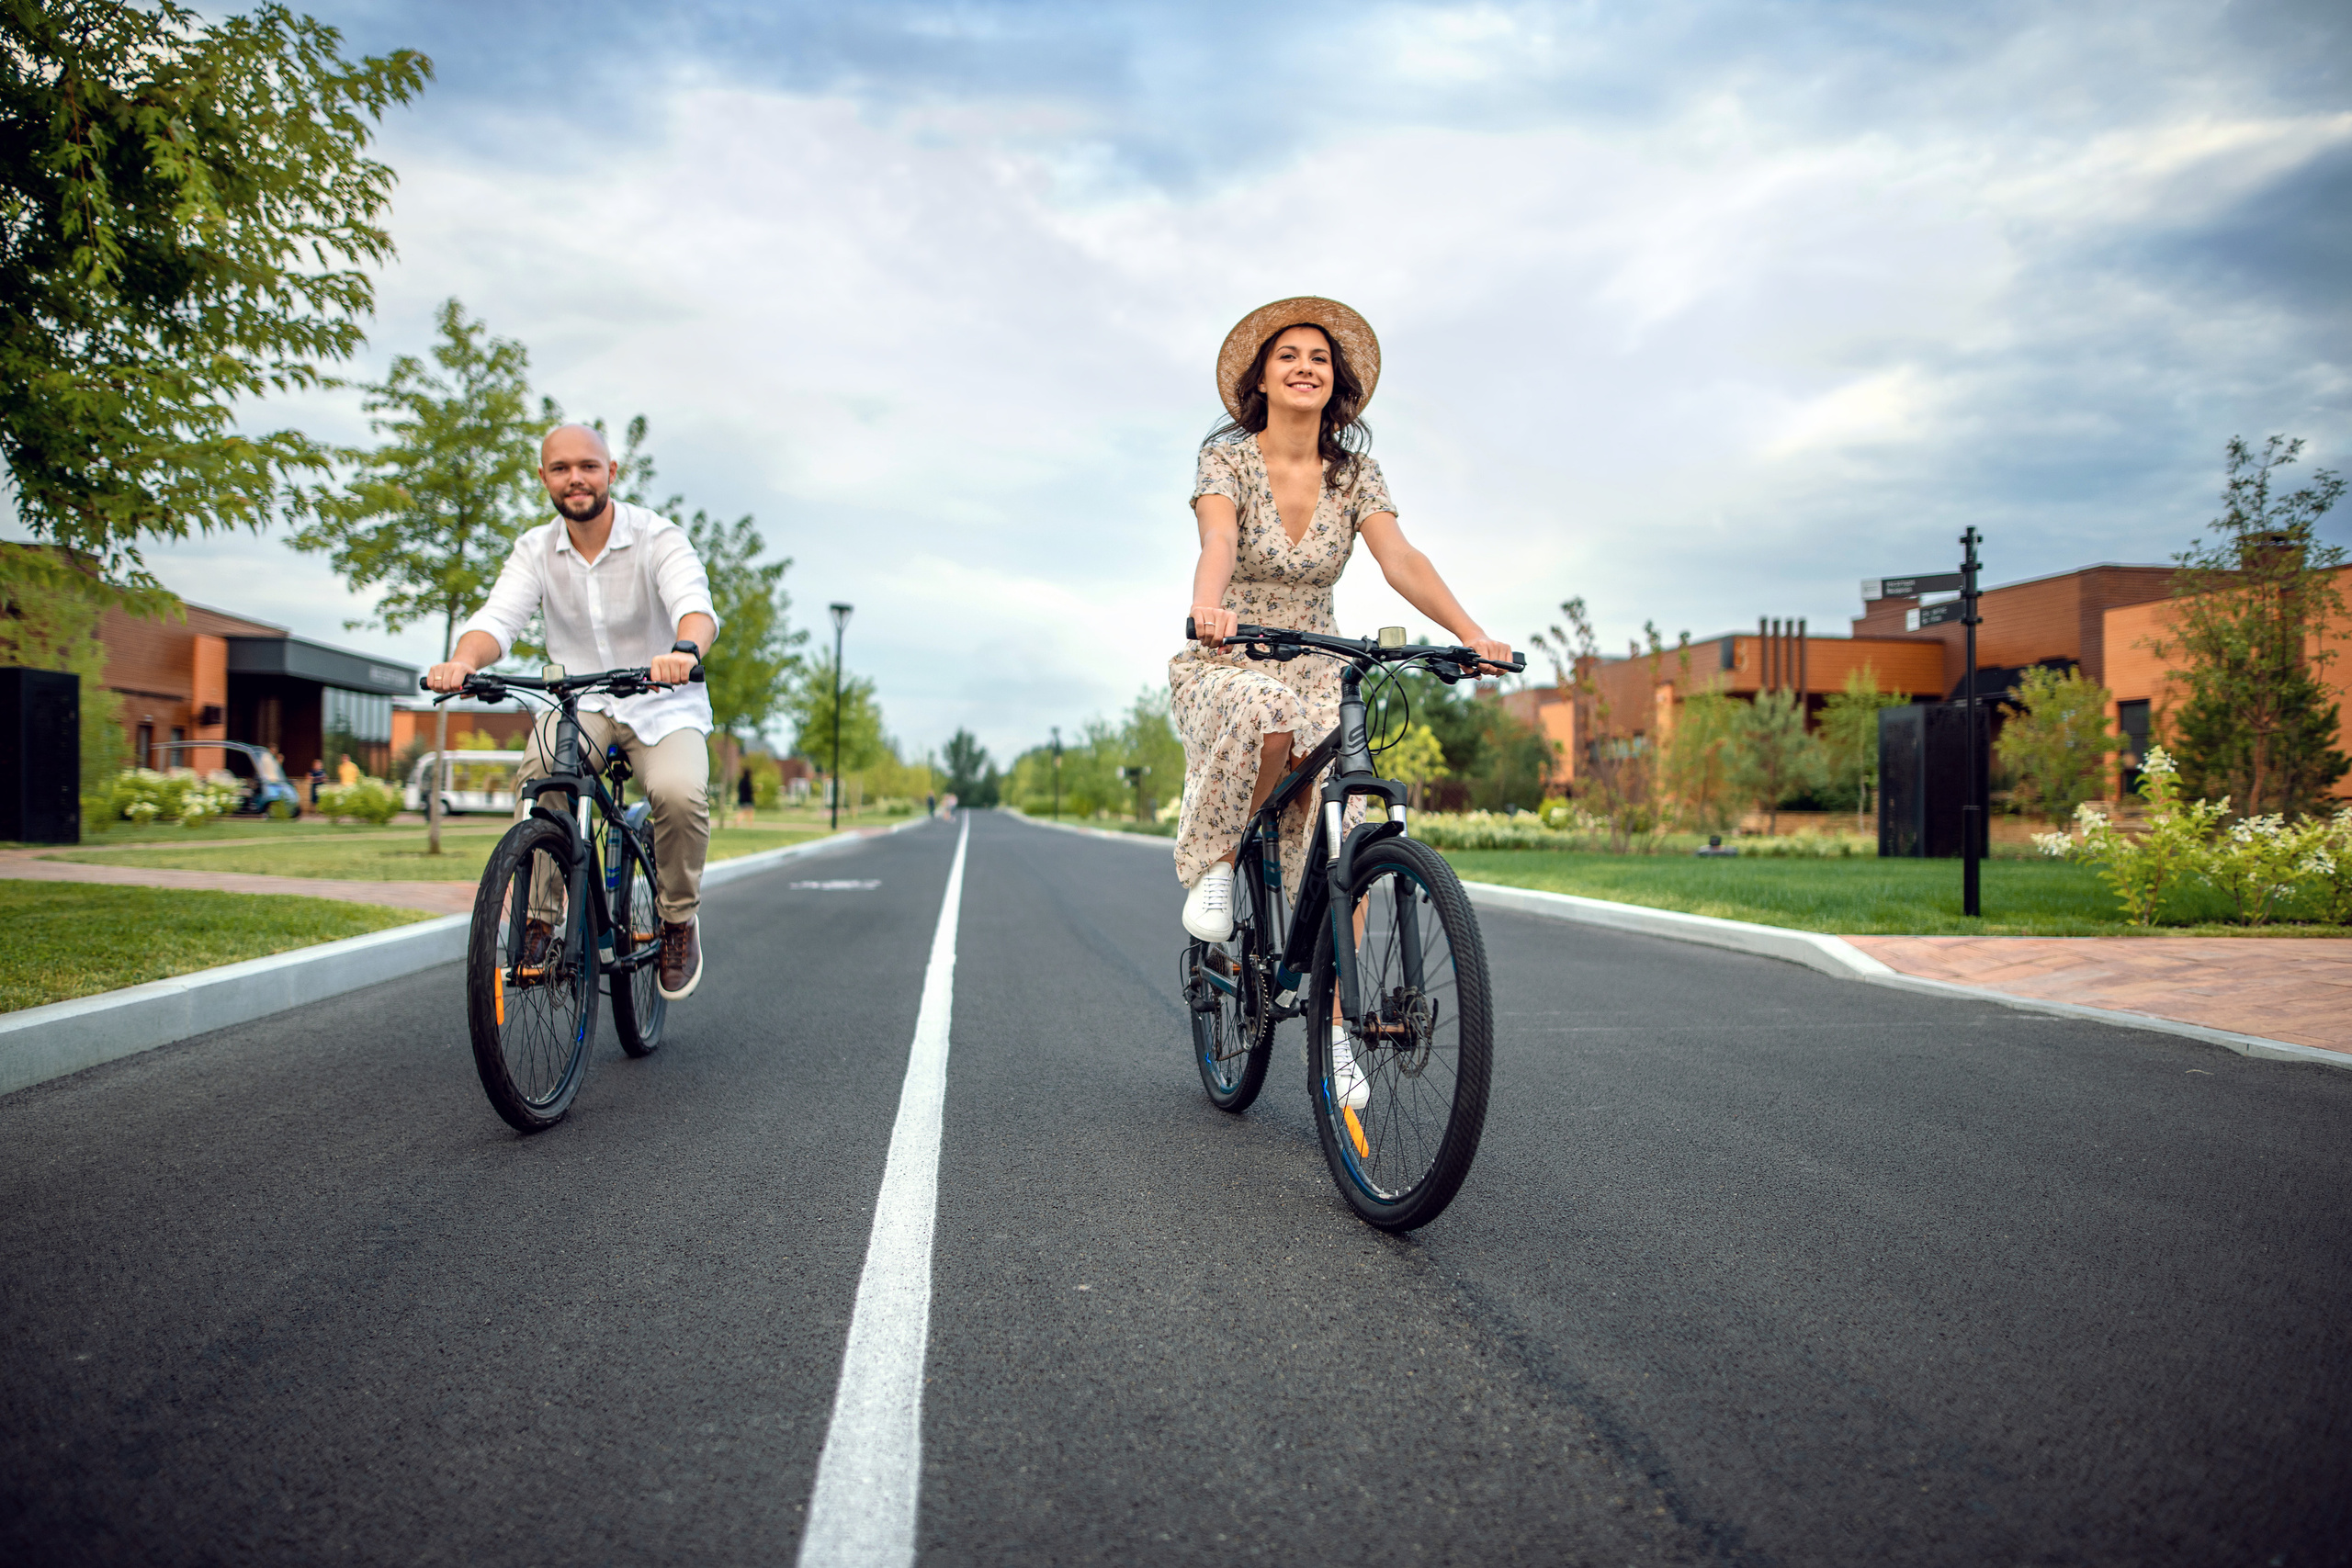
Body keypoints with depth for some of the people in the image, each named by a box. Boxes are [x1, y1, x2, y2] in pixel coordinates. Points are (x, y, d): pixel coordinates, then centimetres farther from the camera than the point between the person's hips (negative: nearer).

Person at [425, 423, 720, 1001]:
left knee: (679, 793, -31)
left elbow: (695, 605, -28)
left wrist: (684, 650, -53)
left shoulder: (658, 537, -10)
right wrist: (463, 660, -36)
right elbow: (499, 616, -12)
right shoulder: (535, 549, 1)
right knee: (539, 770, -31)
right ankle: (539, 918, -16)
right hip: (580, 704, 2)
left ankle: (679, 917, -3)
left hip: (663, 705, -2)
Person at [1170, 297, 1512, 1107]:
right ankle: (1217, 866, -15)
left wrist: (1473, 634, -28)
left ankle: (1333, 1038, -7)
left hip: (1314, 672, 3)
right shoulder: (1225, 460, -5)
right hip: (1222, 669, -3)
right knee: (1265, 709, -41)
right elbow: (1218, 543, -26)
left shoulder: (1354, 474, 3)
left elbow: (1401, 561, -11)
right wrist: (1207, 607, -48)